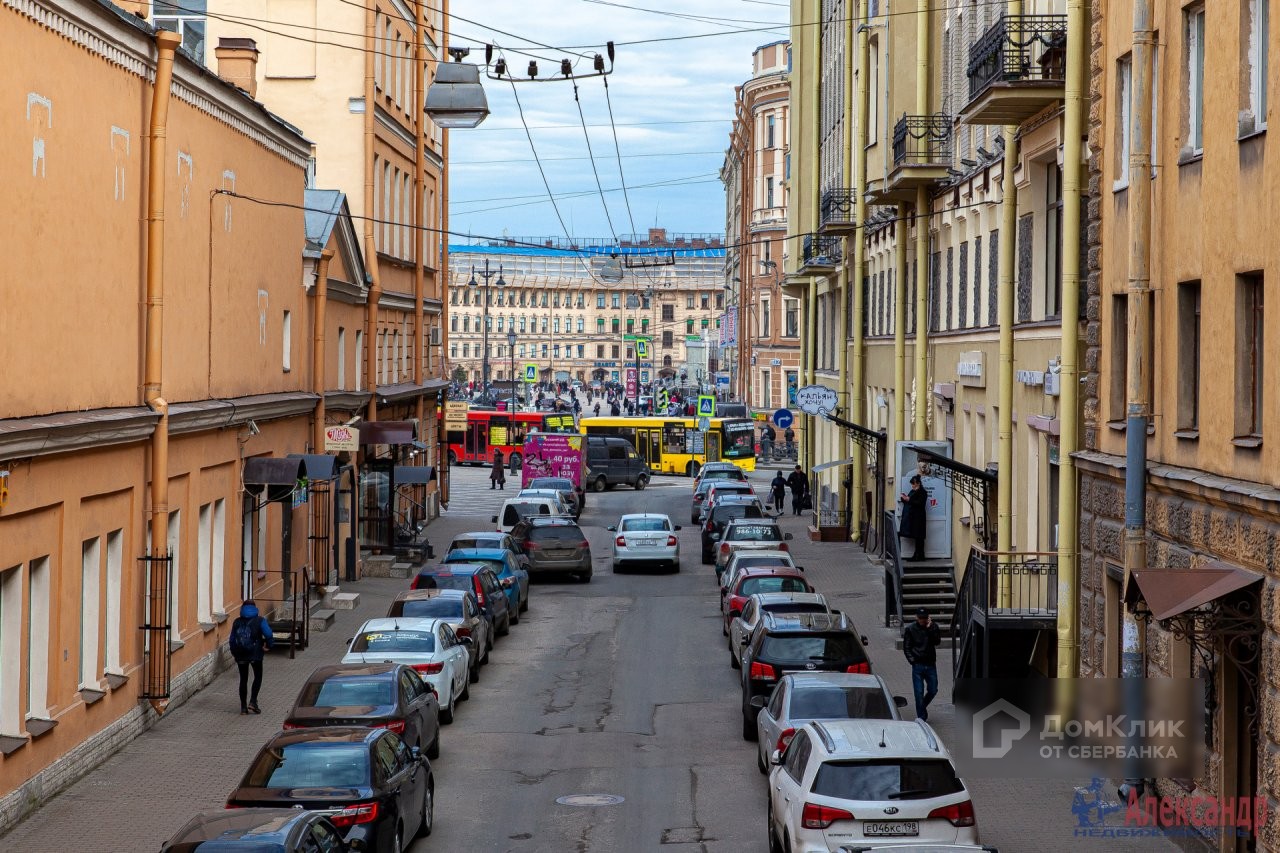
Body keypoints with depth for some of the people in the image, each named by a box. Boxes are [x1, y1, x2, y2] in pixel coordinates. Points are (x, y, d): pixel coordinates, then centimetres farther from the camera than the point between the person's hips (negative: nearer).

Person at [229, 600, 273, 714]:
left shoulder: (237, 622, 4)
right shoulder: (259, 621, -4)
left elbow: (232, 640, 5)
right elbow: (268, 635, -16)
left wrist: (234, 653, 19)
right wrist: (268, 645, 1)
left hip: (240, 655, 3)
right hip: (255, 654, -3)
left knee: (243, 679, 11)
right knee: (258, 677, 14)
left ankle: (243, 707, 10)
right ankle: (253, 701, -1)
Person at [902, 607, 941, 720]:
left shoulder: (933, 627, 3)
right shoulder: (910, 629, -1)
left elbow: (937, 642, -10)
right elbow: (906, 647, 2)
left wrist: (930, 629, -17)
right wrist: (911, 660, -8)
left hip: (931, 664, 2)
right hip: (917, 665, -2)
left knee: (933, 690, 7)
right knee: (919, 693, -2)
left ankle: (922, 706, 35)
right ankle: (921, 717, 5)